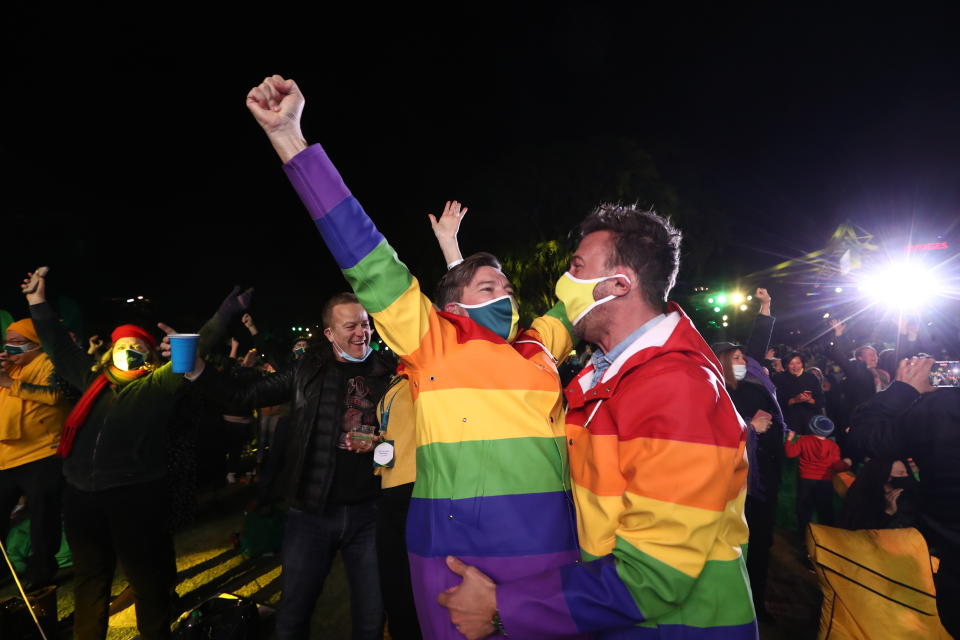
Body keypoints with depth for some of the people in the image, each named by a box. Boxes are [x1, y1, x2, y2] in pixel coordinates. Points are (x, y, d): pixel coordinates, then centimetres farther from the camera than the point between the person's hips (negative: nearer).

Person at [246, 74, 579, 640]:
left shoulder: (539, 350, 11)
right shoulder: (435, 343, -1)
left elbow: (576, 301, 32)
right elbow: (368, 257, -6)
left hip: (550, 553, 5)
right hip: (456, 559, -4)